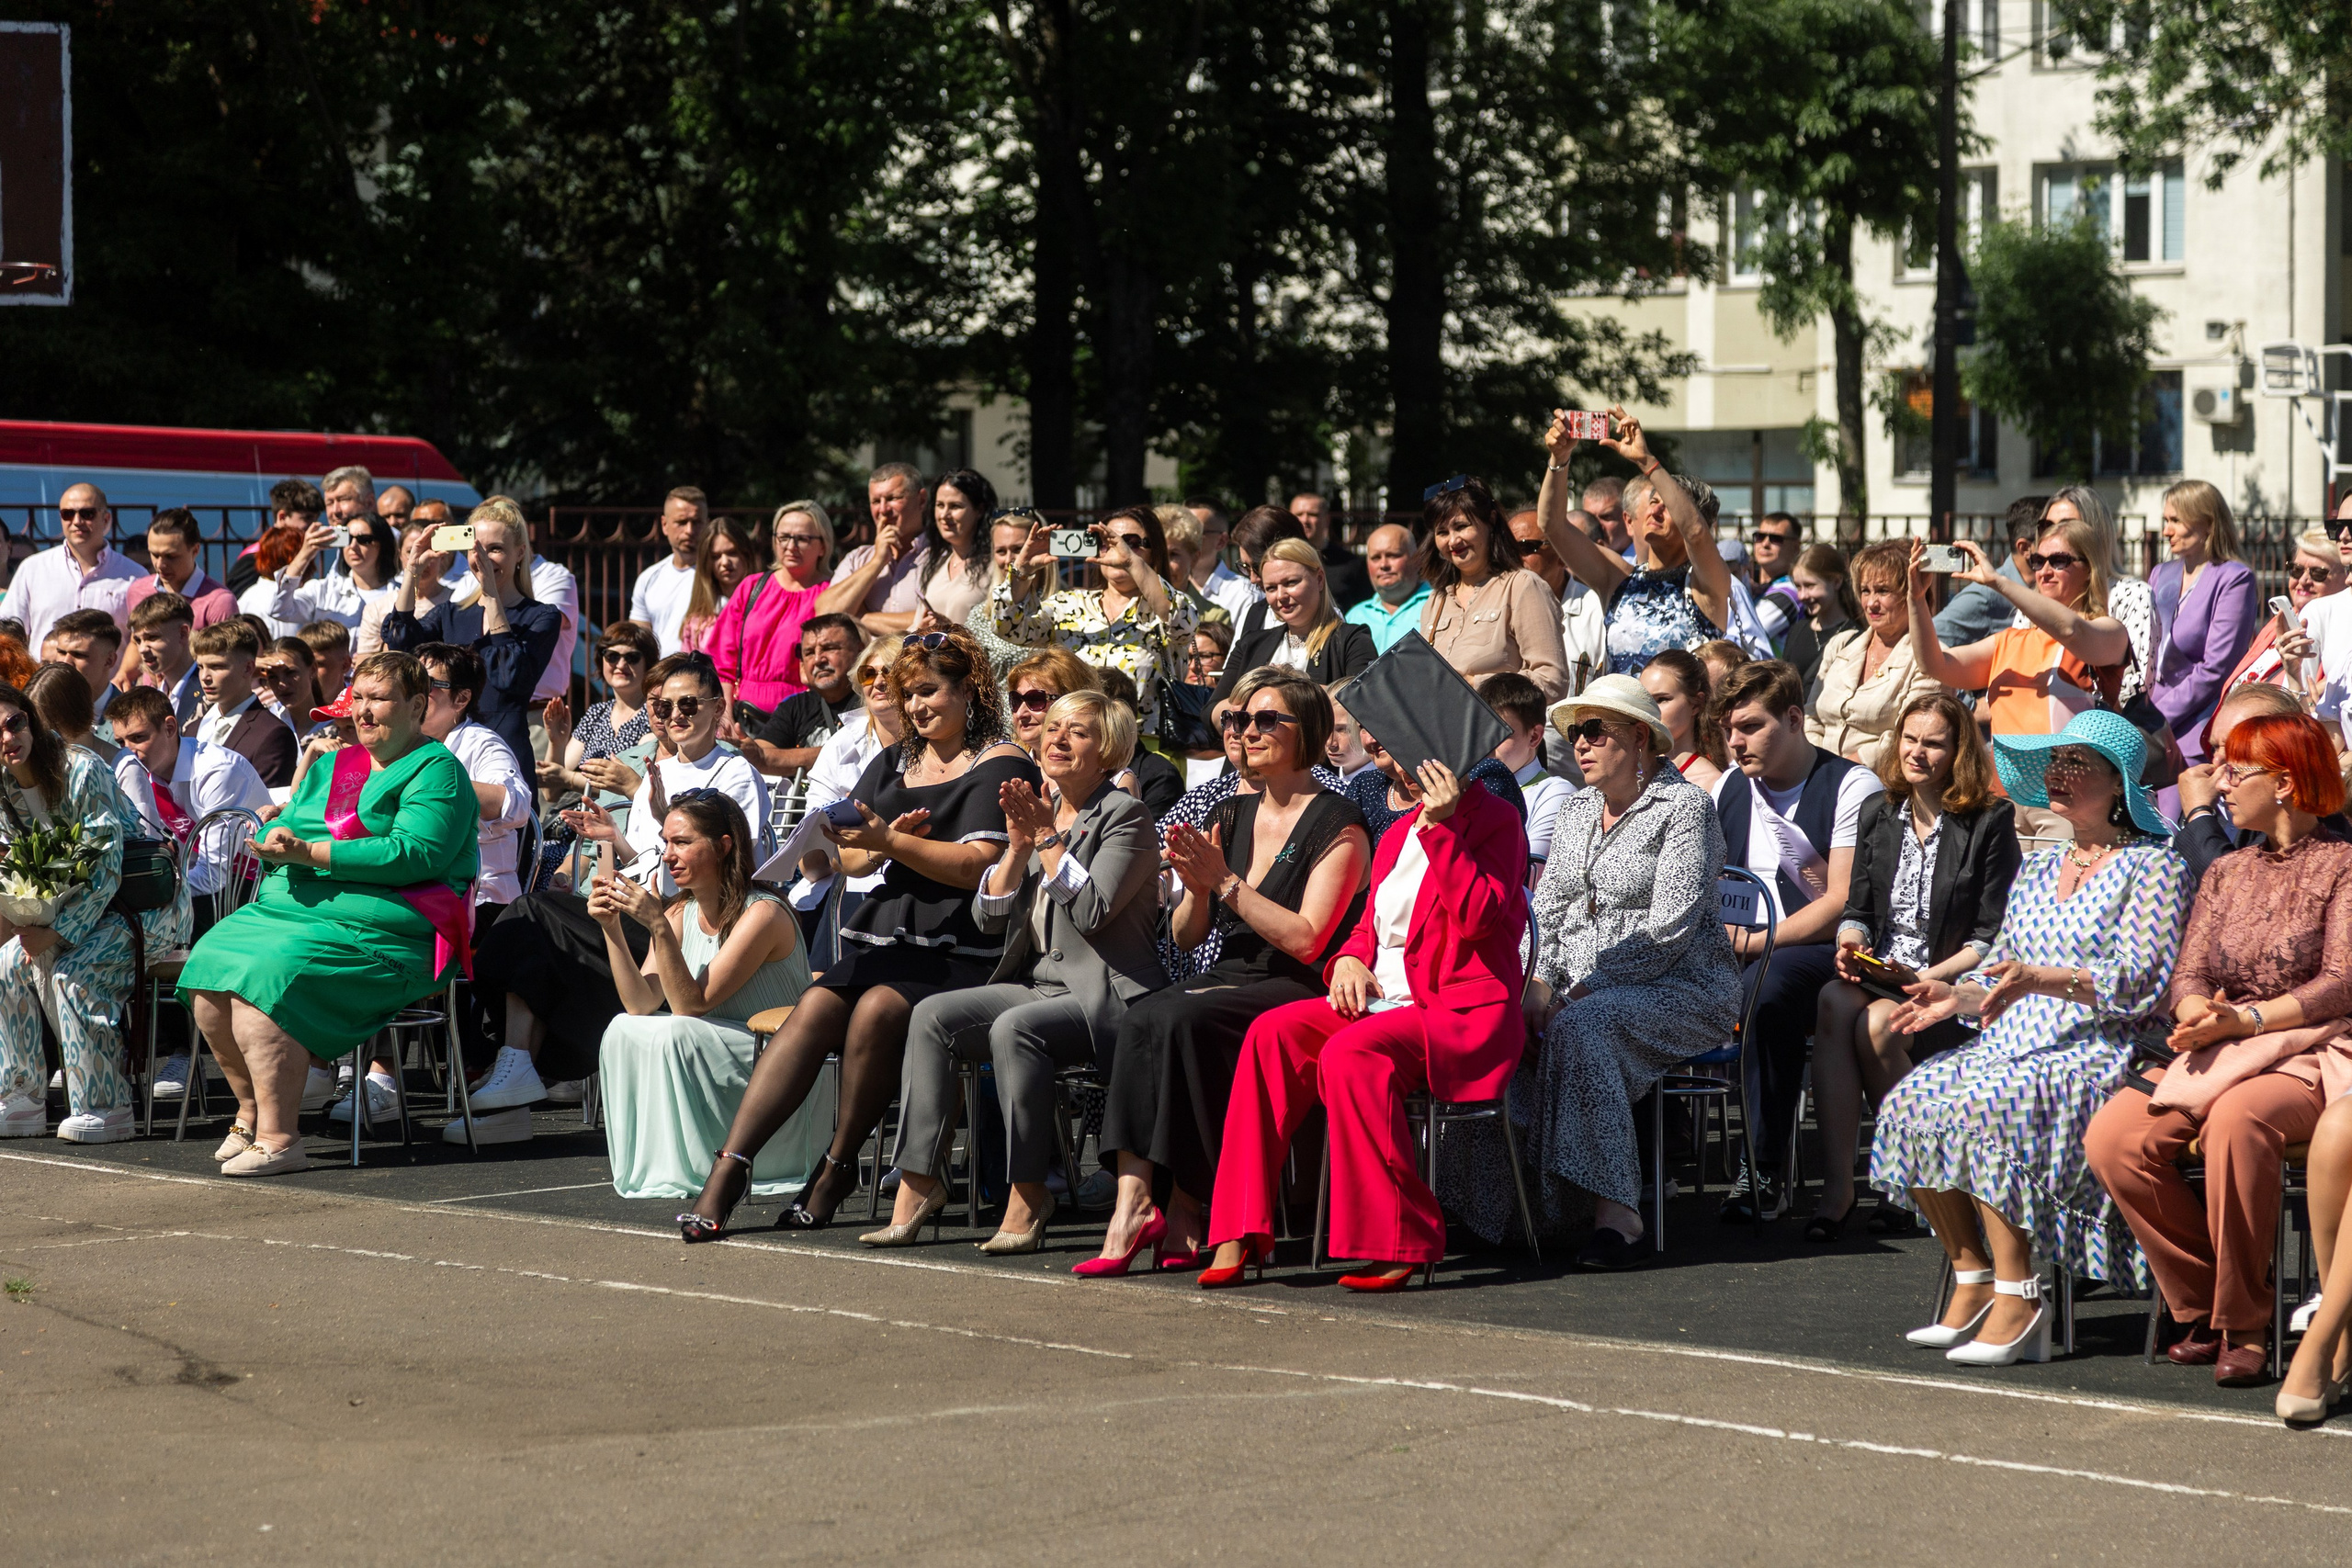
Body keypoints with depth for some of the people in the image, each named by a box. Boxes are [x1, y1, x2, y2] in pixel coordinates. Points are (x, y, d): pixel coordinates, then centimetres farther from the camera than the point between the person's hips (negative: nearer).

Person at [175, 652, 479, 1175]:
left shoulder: (436, 770, -1)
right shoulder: (332, 767, 24)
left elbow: (417, 853, -15)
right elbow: (279, 828, 22)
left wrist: (310, 853, -17)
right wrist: (277, 842, -6)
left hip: (376, 926, -8)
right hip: (294, 906, 8)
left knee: (261, 979, -30)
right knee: (208, 968, -16)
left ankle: (277, 1138, -27)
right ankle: (251, 1109, 0)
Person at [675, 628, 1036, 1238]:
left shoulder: (1001, 766, 0)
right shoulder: (894, 763, 20)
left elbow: (976, 866, -13)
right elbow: (851, 861, 16)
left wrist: (890, 841, -20)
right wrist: (876, 845, -6)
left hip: (960, 949, -5)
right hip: (885, 933, 5)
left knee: (877, 1009, -31)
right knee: (814, 1010, -20)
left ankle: (838, 1166, -15)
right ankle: (728, 1171, -27)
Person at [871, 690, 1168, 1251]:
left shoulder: (1126, 817, -5)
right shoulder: (1038, 810, 15)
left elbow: (1093, 912, -18)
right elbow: (988, 917, 10)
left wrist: (1048, 837, -14)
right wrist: (1020, 844, -3)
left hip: (1107, 996, -7)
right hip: (1041, 986, 7)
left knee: (1015, 1027, -33)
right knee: (932, 1015, -12)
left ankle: (1028, 1198, -26)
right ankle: (920, 1180, -14)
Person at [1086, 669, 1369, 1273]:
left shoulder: (1336, 825, -3)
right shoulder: (1229, 815, 17)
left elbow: (1305, 940, -13)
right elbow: (1184, 936, 17)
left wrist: (1224, 882, -15)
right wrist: (1196, 889, -5)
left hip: (1298, 991, -6)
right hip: (1228, 976, 6)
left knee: (1181, 1018, -32)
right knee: (1142, 1018, -27)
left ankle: (1187, 1207, -26)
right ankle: (1134, 1197, -38)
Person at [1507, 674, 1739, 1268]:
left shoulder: (1683, 806, -5)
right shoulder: (1578, 808, 18)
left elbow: (1667, 930, -14)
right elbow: (1545, 911, 16)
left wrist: (1586, 990, -19)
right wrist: (1538, 983, -4)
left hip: (1680, 989, -6)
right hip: (1580, 990, 6)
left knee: (1577, 1029, -36)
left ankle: (1616, 1214, -36)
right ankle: (1515, 1207, -27)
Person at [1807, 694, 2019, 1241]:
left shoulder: (1990, 822, -1)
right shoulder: (1877, 813, 15)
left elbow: (1993, 937, -4)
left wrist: (1929, 977, -17)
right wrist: (1851, 943, -6)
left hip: (1952, 989, -4)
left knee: (1877, 1025, -34)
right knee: (1834, 1001, -31)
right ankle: (1836, 1184, -34)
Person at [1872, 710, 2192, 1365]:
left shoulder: (2155, 868, -1)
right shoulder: (2037, 869, 22)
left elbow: (2139, 982, -13)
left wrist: (2044, 980, -25)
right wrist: (1959, 995, 4)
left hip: (2103, 1054, -7)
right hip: (2017, 1043, 7)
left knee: (1982, 1111, -34)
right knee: (1911, 1103, -20)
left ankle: (2018, 1295, -29)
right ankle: (1971, 1279, -11)